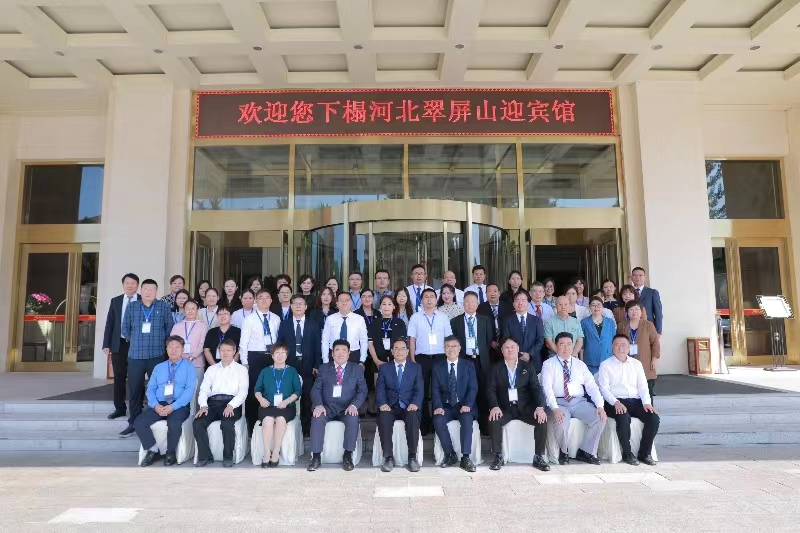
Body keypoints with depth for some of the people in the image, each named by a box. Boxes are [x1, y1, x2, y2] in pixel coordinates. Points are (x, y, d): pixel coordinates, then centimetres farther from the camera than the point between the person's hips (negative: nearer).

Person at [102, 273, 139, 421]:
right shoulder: (115, 301, 9)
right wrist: (106, 345, 1)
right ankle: (119, 408, 20)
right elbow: (109, 323, 7)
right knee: (119, 378, 9)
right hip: (118, 344, 3)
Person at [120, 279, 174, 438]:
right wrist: (136, 342, 13)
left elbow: (169, 328, 5)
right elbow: (125, 329, 12)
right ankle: (134, 423, 18)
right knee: (134, 390, 6)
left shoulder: (164, 307, 2)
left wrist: (159, 343, 7)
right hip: (135, 356, 2)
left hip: (157, 356, -1)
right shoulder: (132, 306, 7)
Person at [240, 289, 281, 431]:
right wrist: (245, 363, -5)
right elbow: (243, 343, -2)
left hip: (272, 357, 3)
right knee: (253, 391, 1)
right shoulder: (250, 319, -1)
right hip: (255, 357, -3)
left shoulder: (276, 319, 8)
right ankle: (251, 425, 14)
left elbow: (278, 339, 10)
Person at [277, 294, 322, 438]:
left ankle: (306, 427, 14)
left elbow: (317, 346, 3)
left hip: (307, 366, 0)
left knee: (307, 398, 4)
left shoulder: (314, 324, 7)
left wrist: (317, 366, -4)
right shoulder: (284, 325, 8)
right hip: (289, 365, 0)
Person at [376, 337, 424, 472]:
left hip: (409, 407, 0)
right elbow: (380, 389, 4)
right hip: (390, 407, 1)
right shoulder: (384, 368, 13)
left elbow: (419, 390, 3)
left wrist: (415, 403, -18)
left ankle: (412, 457, -23)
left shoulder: (416, 368, 12)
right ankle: (388, 457, -22)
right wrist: (382, 403, -16)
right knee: (383, 418, -32)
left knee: (413, 418, -34)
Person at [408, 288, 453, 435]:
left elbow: (448, 338, 7)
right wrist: (412, 360, -2)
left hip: (440, 357, 1)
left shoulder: (443, 317, 7)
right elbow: (412, 339, 3)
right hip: (421, 357, -1)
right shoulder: (415, 317, 4)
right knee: (422, 391, 5)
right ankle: (425, 424, 16)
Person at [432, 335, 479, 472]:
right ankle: (450, 455, -14)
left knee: (467, 419, -33)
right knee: (438, 420, -29)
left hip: (464, 406, -1)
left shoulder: (469, 366, 6)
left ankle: (465, 458, -26)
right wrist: (438, 407, -16)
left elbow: (473, 388, -2)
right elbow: (435, 390, 2)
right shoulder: (438, 367, 9)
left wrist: (467, 405, -19)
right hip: (446, 406, 1)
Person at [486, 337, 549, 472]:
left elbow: (536, 388, -1)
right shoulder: (496, 369, 6)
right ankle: (498, 456, -14)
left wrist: (540, 407, -19)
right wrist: (494, 406, -23)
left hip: (525, 407, 1)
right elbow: (490, 390, -3)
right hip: (505, 408, -1)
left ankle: (539, 457, -10)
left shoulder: (527, 367, 8)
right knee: (493, 420, -30)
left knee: (542, 420, -25)